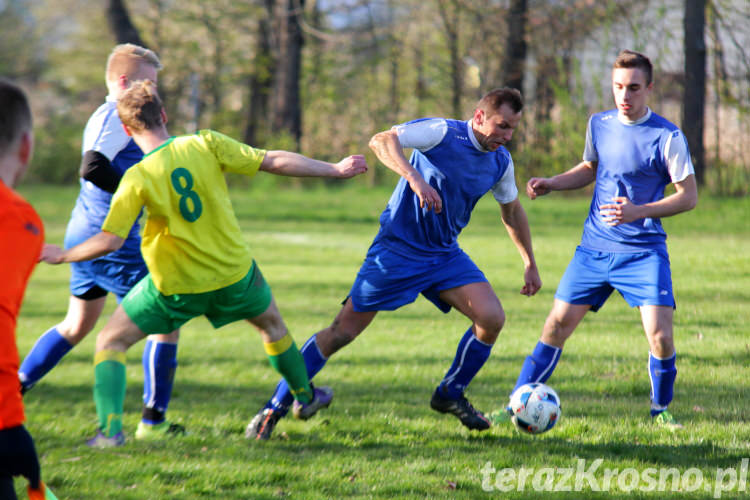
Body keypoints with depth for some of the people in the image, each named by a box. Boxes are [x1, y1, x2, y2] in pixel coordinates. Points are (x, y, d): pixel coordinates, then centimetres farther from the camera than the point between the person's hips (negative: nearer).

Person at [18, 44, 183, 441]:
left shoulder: (110, 117, 18)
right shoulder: (114, 117, -14)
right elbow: (92, 168, -28)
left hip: (86, 238, 11)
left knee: (76, 326, 21)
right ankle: (153, 420, -2)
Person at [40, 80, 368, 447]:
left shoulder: (137, 179, -16)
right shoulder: (206, 145, -11)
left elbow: (110, 241, -19)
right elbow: (274, 162, -8)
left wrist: (61, 256, -2)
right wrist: (335, 169, 2)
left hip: (176, 288, -3)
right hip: (233, 273, 3)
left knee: (110, 341, 10)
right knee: (271, 322, 32)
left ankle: (109, 429, -6)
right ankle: (304, 396, 49)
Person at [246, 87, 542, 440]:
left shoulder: (501, 162, 2)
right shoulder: (442, 132, -18)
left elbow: (512, 211, 20)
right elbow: (381, 141, -31)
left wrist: (530, 263, 21)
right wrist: (415, 178, -46)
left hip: (445, 253, 6)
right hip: (397, 249, -6)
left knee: (492, 318, -13)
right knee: (344, 330, -5)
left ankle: (450, 395, 11)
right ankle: (275, 408, 6)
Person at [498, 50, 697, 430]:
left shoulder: (667, 137, -11)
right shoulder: (599, 124, 5)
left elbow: (688, 196, -9)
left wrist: (639, 211, -22)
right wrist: (552, 183, 8)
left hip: (643, 252, -4)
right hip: (594, 248, 4)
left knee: (660, 335, -14)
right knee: (557, 324, 2)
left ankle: (661, 410, 11)